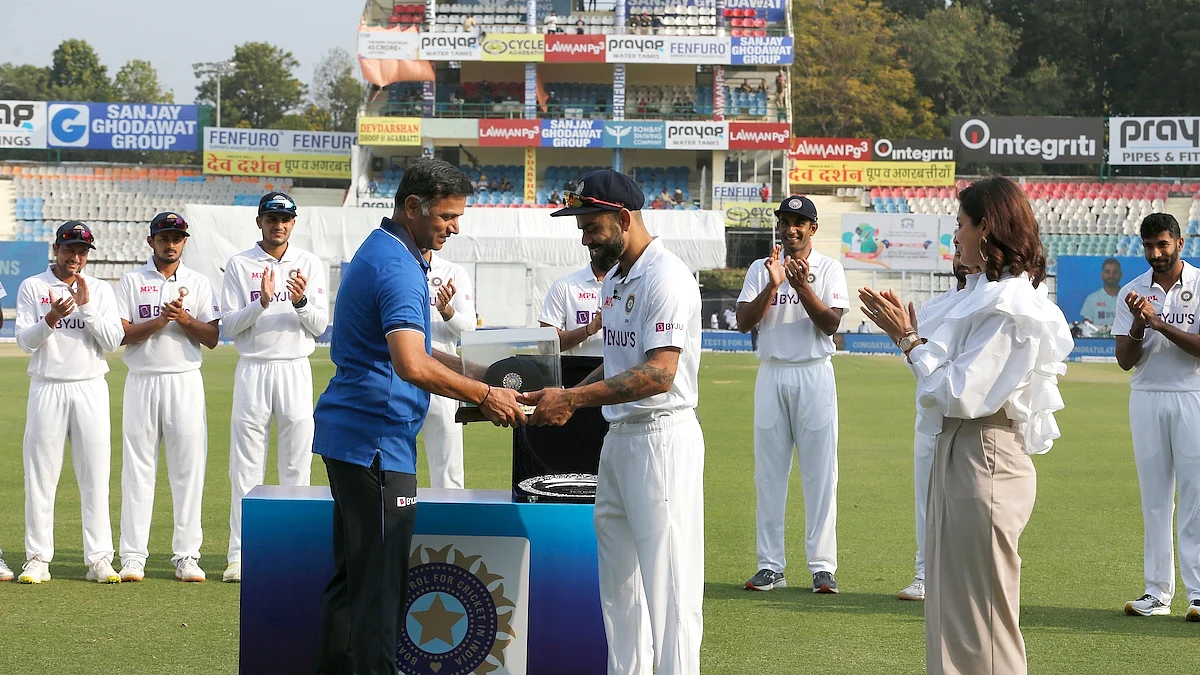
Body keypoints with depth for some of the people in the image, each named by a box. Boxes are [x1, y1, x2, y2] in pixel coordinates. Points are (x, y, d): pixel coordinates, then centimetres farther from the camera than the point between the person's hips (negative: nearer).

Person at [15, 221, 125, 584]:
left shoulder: (100, 290, 9)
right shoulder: (32, 287, 5)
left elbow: (113, 341, -2)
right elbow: (25, 341, -3)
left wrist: (86, 305, -12)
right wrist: (52, 317, -20)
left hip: (90, 388, 1)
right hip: (47, 388, -1)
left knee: (95, 474, -1)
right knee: (40, 474, -2)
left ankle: (99, 558, 1)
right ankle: (37, 559, 2)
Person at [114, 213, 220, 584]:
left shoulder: (198, 283, 10)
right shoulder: (131, 281, 7)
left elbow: (212, 338, 4)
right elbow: (120, 334, -3)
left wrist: (185, 319, -13)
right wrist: (160, 321, -15)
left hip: (185, 382, 1)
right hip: (142, 382, -1)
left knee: (188, 469, -2)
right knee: (137, 469, -1)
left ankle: (186, 556, 3)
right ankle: (133, 557, 2)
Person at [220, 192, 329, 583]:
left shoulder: (310, 265, 7)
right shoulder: (239, 265, 4)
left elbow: (320, 326, 1)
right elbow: (230, 325, -2)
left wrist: (301, 301, -18)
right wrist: (262, 302, -18)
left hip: (295, 370, 1)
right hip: (253, 371, -1)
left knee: (297, 466, 2)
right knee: (246, 467, 0)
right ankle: (240, 555, 2)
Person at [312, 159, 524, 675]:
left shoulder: (378, 252, 17)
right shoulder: (398, 268, -17)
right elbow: (412, 366, -30)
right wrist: (484, 396, -22)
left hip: (348, 437, 11)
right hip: (377, 441, -11)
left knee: (351, 575, 16)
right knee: (380, 582, -8)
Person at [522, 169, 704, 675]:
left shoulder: (666, 278, -16)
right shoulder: (614, 281, 15)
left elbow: (659, 373, -24)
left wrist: (574, 398, -25)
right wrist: (564, 399, 8)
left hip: (662, 438, -10)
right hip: (619, 438, 10)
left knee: (667, 577, -9)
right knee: (617, 577, 14)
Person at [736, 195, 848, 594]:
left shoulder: (829, 269, 4)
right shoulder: (761, 269, 9)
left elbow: (831, 324, -8)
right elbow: (744, 322, -3)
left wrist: (803, 286, -20)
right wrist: (773, 285, -15)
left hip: (815, 375, -2)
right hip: (771, 374, 2)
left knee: (820, 472, -4)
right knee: (768, 473, 3)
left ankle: (822, 566, -1)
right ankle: (770, 566, 7)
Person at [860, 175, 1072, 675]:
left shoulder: (1008, 305, -18)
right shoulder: (985, 292, 12)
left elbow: (959, 393, -21)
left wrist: (908, 339, -11)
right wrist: (908, 331, 9)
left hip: (983, 460, -10)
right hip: (957, 453, 10)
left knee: (979, 620, -3)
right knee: (949, 609, 16)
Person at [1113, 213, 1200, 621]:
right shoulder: (1132, 293, 8)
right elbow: (1125, 360, 3)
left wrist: (1159, 321, -18)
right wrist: (1139, 323, -14)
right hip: (1146, 399, 4)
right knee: (1154, 497, 5)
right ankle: (1157, 592, 8)